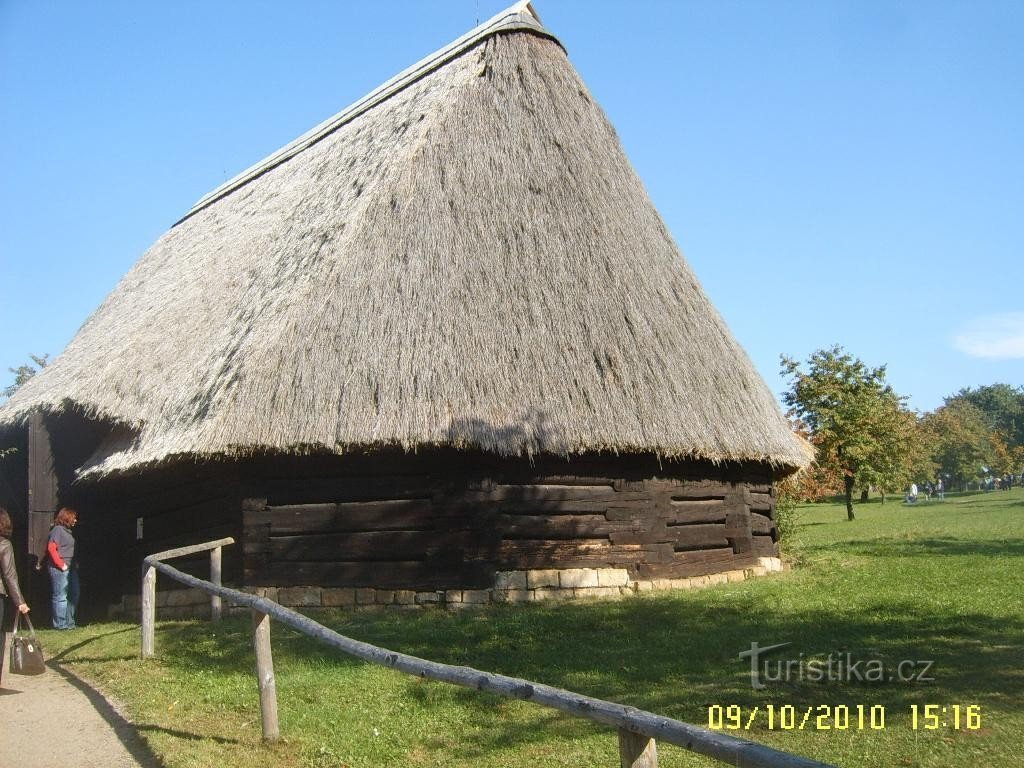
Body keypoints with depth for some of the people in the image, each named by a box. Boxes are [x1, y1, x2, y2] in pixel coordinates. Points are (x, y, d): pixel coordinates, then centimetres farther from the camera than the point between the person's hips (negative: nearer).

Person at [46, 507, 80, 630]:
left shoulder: (67, 530, 17)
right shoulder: (58, 530, -11)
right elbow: (51, 548, -19)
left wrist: (75, 564, 9)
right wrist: (61, 565, -18)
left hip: (70, 568, 10)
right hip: (59, 569, -10)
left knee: (74, 595, 14)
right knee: (61, 597, -5)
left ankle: (69, 622, 22)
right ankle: (60, 624, 1)